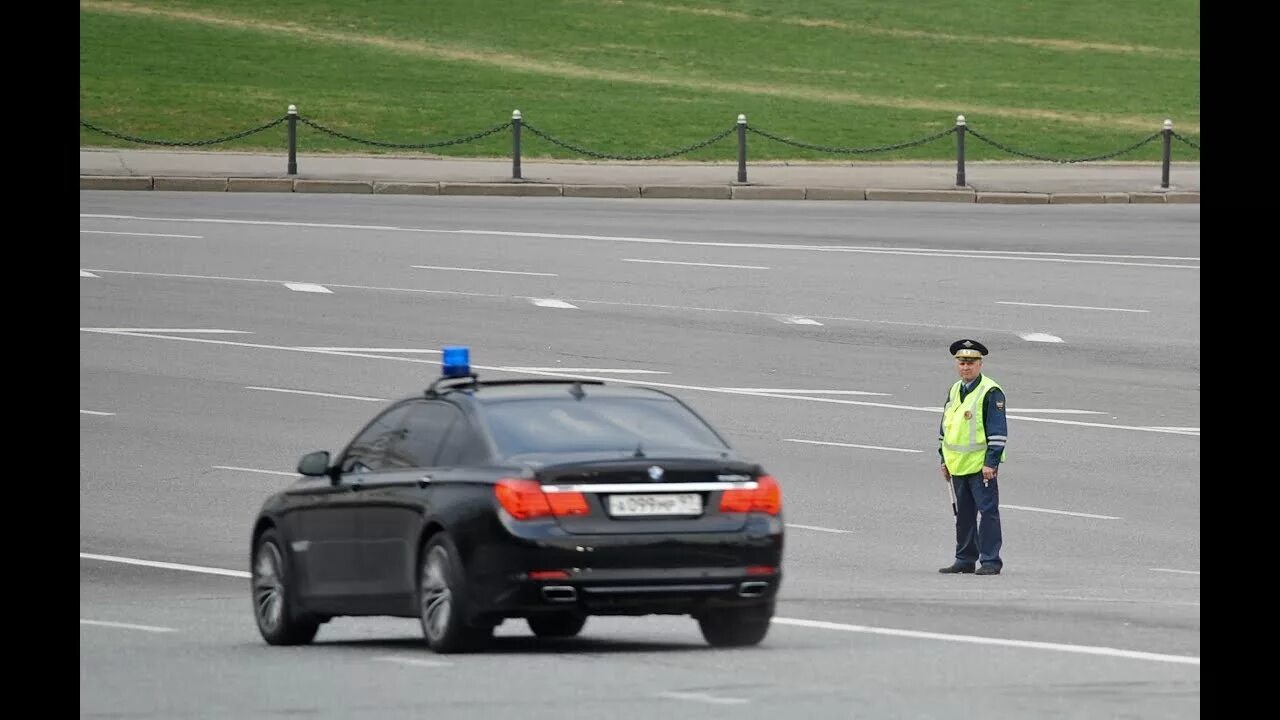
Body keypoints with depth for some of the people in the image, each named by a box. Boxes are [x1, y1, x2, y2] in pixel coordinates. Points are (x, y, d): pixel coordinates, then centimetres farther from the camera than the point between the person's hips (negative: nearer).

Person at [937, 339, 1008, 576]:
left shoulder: (990, 392, -9)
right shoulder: (954, 391, 14)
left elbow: (998, 431, -12)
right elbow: (945, 426, 22)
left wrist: (991, 462, -17)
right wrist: (944, 459, 18)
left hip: (981, 465, -7)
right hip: (958, 466, 7)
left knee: (987, 511, -6)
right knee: (963, 514, 12)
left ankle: (990, 560, -4)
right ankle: (965, 559, 18)